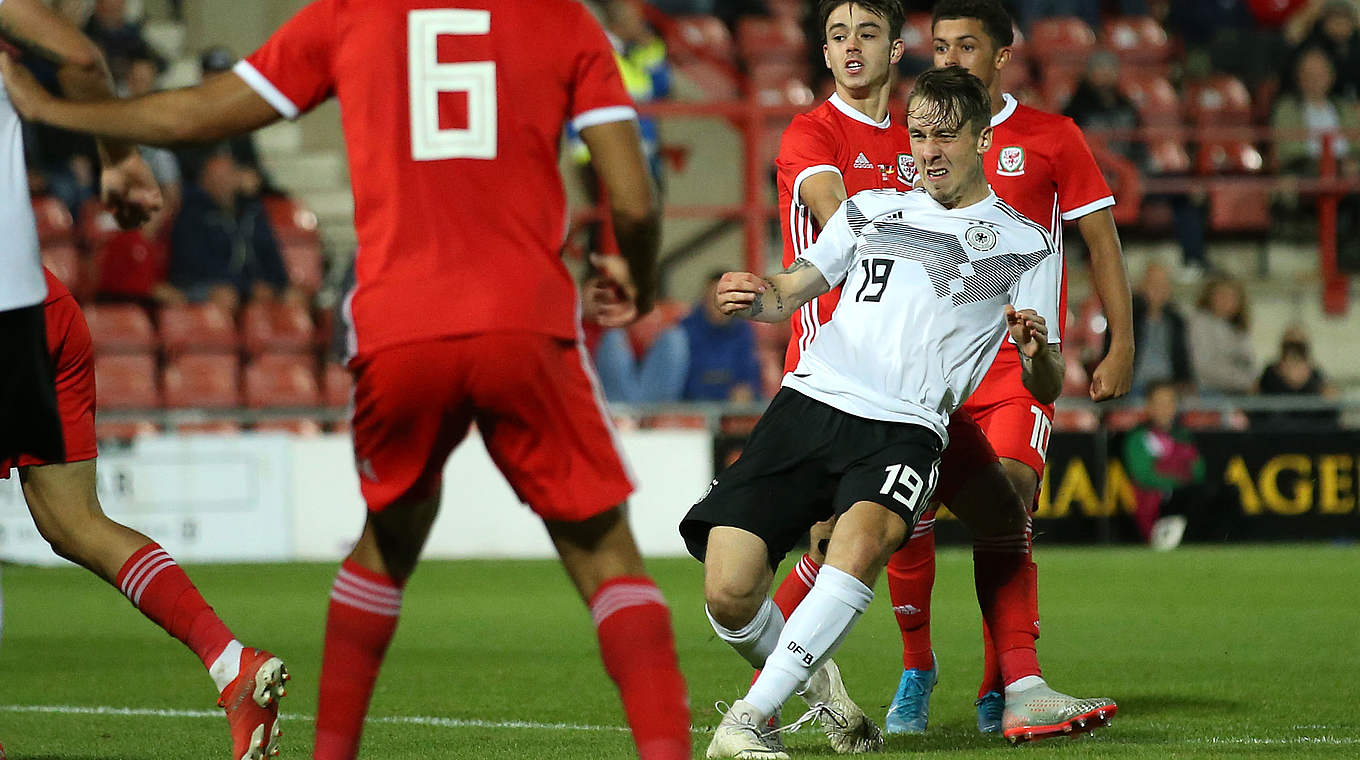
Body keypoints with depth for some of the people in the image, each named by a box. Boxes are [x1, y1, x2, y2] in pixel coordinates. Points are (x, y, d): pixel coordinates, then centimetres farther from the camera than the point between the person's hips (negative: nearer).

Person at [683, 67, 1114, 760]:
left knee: (865, 534, -37)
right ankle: (811, 683, 16)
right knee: (729, 593, -16)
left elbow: (1045, 389, 13)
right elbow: (787, 294, 21)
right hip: (810, 401, 3)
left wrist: (1037, 352, -12)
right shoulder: (870, 210, 24)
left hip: (904, 428, -3)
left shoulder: (1026, 246, 15)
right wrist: (754, 298, -3)